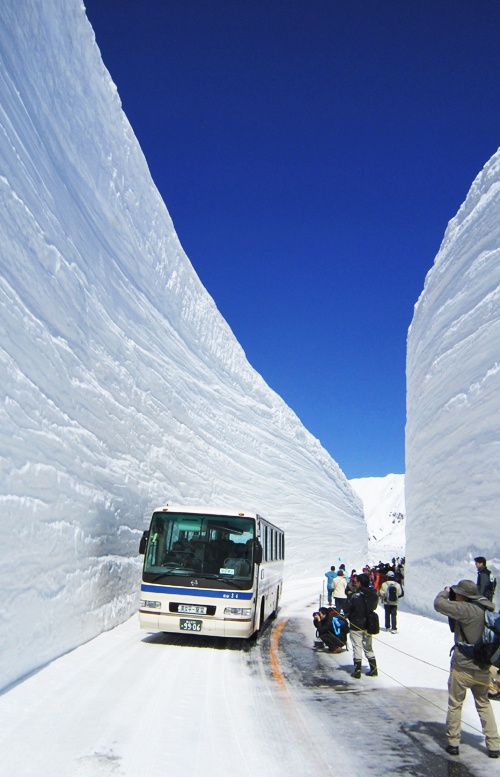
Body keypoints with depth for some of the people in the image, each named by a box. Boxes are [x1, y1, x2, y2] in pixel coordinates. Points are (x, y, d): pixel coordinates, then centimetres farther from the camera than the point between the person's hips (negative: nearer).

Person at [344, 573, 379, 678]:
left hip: (356, 626, -6)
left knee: (357, 648, 4)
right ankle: (373, 669, 21)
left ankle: (357, 671, 7)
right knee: (368, 648, 19)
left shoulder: (356, 596, -21)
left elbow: (347, 610, -15)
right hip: (368, 626, 6)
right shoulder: (374, 595, -4)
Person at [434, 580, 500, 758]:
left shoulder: (466, 609, -25)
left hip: (462, 667, -6)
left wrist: (446, 592, -5)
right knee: (483, 704, 23)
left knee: (455, 704, 12)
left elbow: (439, 604, -24)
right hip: (484, 667, 6)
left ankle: (453, 743, 20)